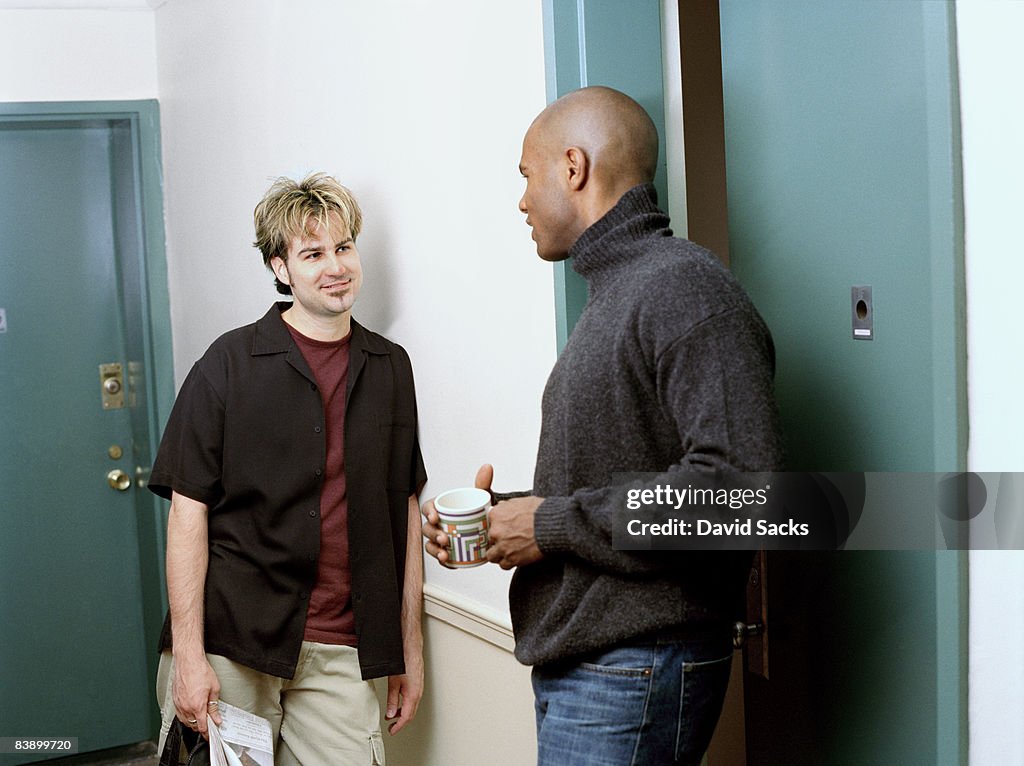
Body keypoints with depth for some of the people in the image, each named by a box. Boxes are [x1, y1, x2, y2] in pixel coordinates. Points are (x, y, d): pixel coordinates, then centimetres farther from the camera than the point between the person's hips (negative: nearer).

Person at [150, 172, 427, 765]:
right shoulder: (231, 363, -3)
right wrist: (188, 654, -11)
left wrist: (410, 648, 11)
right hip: (232, 648, -3)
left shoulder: (390, 367, 9)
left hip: (341, 655, 3)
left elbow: (405, 511, 13)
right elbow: (189, 511, -5)